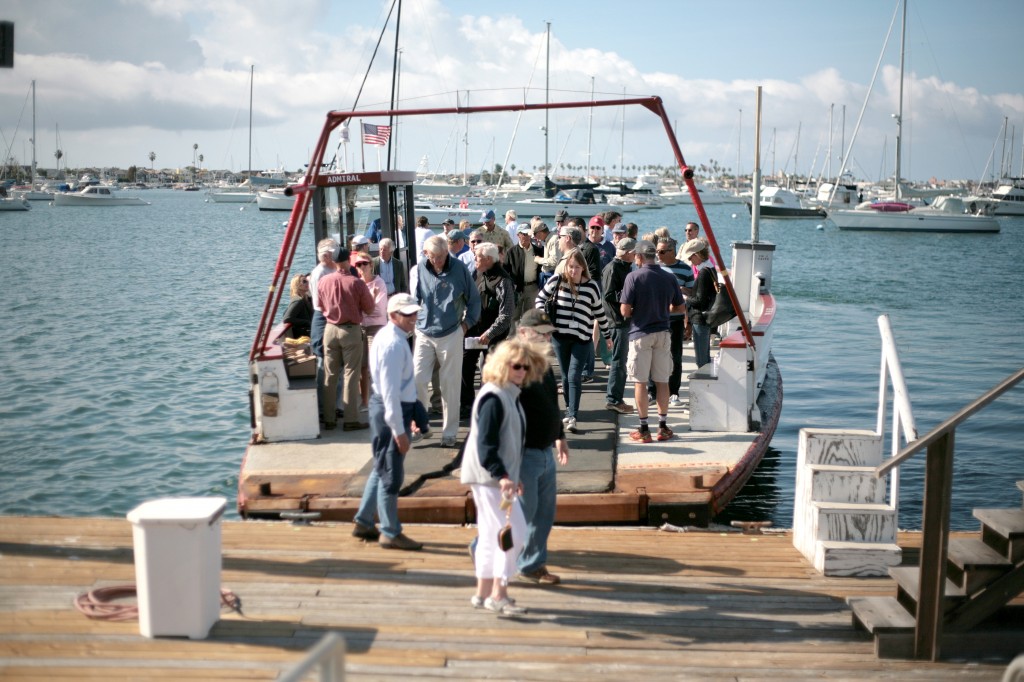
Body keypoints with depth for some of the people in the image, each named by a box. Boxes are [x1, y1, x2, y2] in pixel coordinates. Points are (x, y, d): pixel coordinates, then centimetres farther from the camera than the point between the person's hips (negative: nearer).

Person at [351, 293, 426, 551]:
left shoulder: (390, 336, 10)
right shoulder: (393, 345, -22)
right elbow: (390, 391, -25)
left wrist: (406, 422, 23)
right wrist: (399, 430, -24)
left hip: (389, 407, 11)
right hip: (391, 411, -11)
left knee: (382, 469, 20)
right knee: (391, 474, 0)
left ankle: (363, 523, 30)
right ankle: (390, 533, 11)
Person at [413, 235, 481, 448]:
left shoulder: (459, 268, -8)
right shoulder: (420, 269, -6)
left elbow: (474, 299, 3)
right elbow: (413, 300, 7)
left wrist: (467, 323, 1)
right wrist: (415, 323, 4)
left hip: (451, 335, -1)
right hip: (424, 335, 1)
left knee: (450, 385, 5)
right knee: (416, 380, -5)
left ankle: (449, 432, 15)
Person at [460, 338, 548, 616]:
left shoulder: (511, 395, 14)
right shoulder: (493, 397, -17)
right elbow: (485, 443, -23)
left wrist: (512, 476, 24)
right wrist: (501, 475, -29)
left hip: (498, 476, 10)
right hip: (490, 478, -10)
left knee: (491, 535, 15)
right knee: (513, 533, -9)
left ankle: (484, 592, 24)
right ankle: (498, 595, -4)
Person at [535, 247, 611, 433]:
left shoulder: (591, 286, 0)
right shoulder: (557, 280, -1)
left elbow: (599, 312, 10)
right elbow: (541, 297, 10)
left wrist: (607, 334, 17)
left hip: (581, 338, -1)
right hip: (560, 336, 1)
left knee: (574, 377, -9)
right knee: (566, 376, 10)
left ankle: (572, 417, -12)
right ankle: (569, 410, 26)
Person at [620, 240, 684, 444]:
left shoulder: (633, 277, -11)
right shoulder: (670, 278, 1)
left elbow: (625, 311, -14)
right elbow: (679, 307, 10)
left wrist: (637, 311, 7)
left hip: (640, 334, -3)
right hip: (662, 333, 4)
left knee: (640, 382, 3)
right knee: (662, 381, 11)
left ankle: (644, 430, 5)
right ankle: (663, 427, 16)